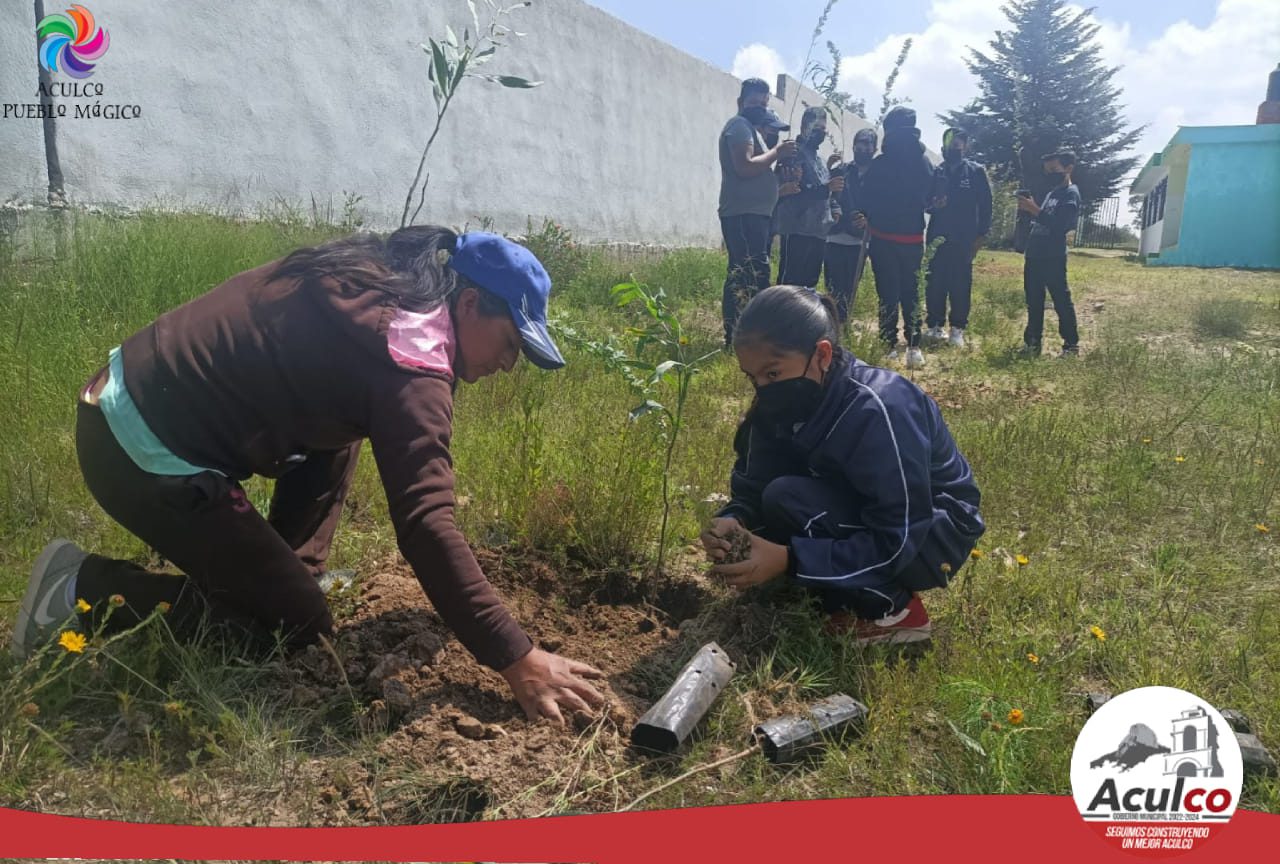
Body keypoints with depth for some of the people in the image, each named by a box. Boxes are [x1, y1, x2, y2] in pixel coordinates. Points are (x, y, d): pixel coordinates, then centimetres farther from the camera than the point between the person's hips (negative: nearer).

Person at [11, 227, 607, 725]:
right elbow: (424, 527, -27)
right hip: (144, 454, -9)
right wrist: (517, 661, -25)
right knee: (299, 625, -1)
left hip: (130, 391, 10)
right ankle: (83, 590, 2)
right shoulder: (412, 363, -20)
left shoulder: (374, 279, 7)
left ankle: (277, 570, 20)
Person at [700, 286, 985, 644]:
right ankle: (855, 592, 4)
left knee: (788, 500, -28)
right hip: (862, 525, 7)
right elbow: (752, 488, -5)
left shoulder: (878, 410, -31)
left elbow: (896, 543, -31)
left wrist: (788, 560, -37)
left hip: (932, 539, -7)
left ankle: (892, 609, -9)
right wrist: (732, 521, -28)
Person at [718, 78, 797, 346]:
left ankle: (734, 338, 9)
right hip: (744, 215, -11)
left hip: (751, 214, 11)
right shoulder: (740, 125, -6)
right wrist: (777, 152, -9)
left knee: (740, 279, 8)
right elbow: (745, 166, -20)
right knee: (756, 278, -18)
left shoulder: (749, 128, 27)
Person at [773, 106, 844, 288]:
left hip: (817, 232, 9)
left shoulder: (819, 159, 21)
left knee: (809, 283, 11)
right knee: (790, 284, -10)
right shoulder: (793, 153, -6)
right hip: (797, 232, -9)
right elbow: (787, 193, -17)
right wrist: (826, 189, -22)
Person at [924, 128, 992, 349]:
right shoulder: (936, 172, 10)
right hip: (937, 237, 2)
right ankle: (934, 325, 11)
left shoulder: (976, 172, 2)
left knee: (961, 285, 0)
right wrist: (933, 205, -10)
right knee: (935, 283, 2)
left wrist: (980, 236, -7)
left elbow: (985, 206, 0)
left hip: (964, 240, -2)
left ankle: (957, 329, 6)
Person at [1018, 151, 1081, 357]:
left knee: (1061, 301, -5)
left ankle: (1071, 345, 1)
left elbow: (1059, 224, -20)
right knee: (1034, 301, 10)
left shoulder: (1071, 194, -6)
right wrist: (1030, 209, 6)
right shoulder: (1051, 193, 22)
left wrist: (1035, 209, -21)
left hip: (1053, 258, -9)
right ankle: (1032, 342, 17)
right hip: (1034, 256, 9)